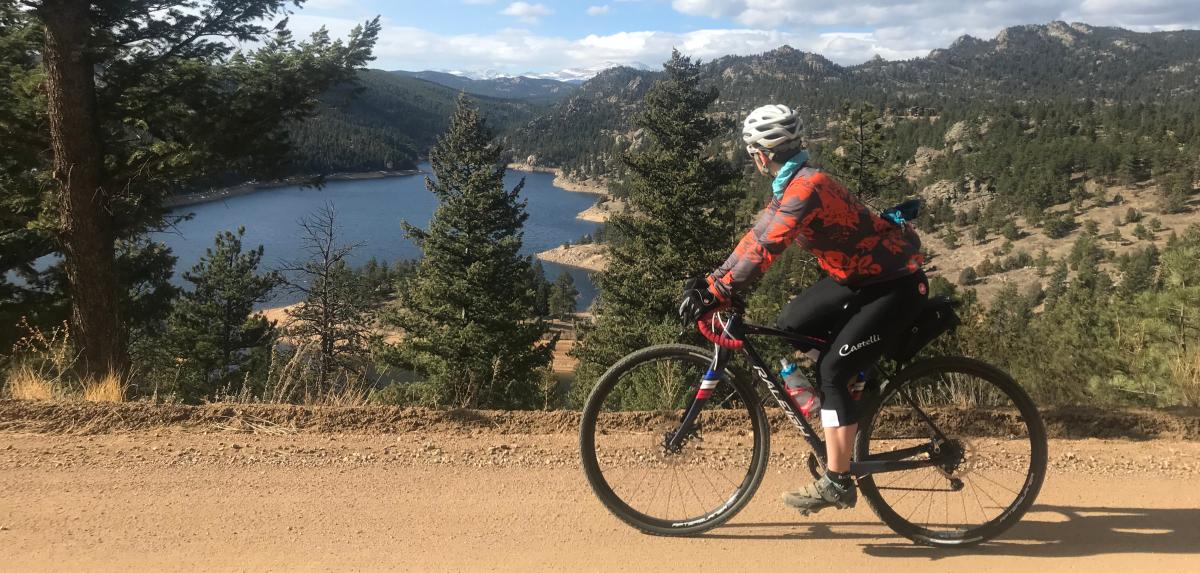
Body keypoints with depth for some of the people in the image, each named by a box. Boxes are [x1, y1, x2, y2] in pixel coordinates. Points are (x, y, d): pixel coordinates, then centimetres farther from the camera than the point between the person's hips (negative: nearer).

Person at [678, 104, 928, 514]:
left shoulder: (806, 187, -26)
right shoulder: (792, 185, 5)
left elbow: (764, 248, -35)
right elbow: (758, 236, 5)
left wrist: (716, 295, -34)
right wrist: (710, 282, -2)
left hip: (896, 284, -9)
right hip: (858, 275, 9)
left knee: (833, 370, -14)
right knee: (791, 324, 4)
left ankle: (837, 483, -5)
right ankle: (850, 395, 20)